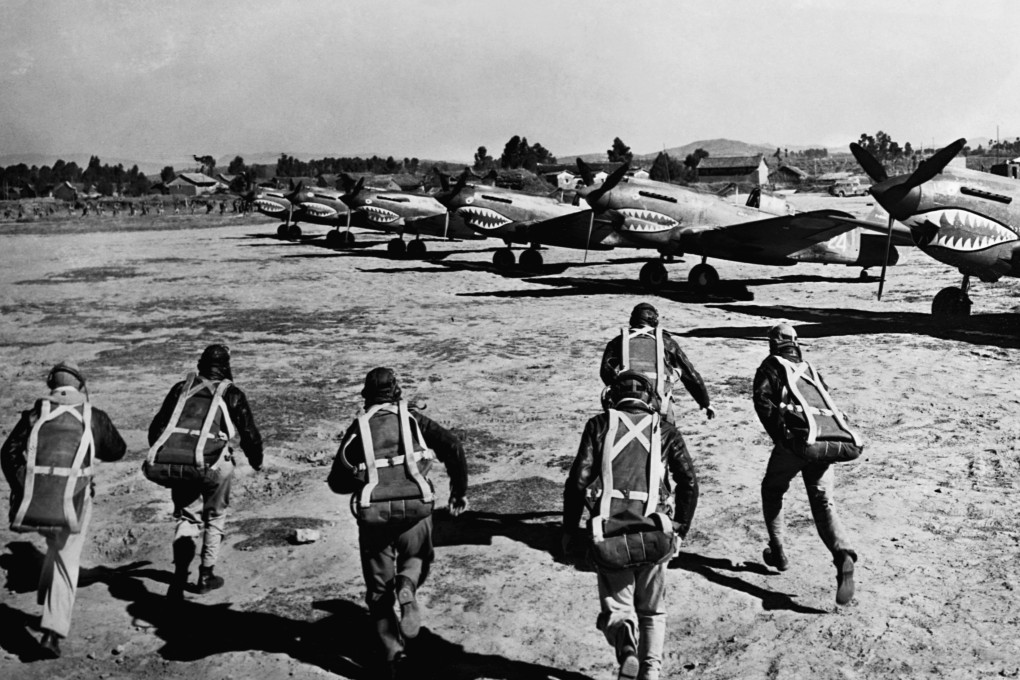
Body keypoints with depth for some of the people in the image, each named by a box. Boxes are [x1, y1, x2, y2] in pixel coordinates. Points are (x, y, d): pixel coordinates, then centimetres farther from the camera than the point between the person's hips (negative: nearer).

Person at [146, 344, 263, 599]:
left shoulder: (182, 388, 16)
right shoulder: (231, 393, 7)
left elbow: (156, 429, 17)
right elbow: (249, 434, 8)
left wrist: (162, 459, 32)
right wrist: (256, 461, 26)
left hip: (169, 462, 2)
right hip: (211, 464, -2)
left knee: (187, 517, 17)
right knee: (214, 516, 21)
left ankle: (179, 577, -1)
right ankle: (206, 575, 25)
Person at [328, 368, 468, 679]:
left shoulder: (358, 428, 7)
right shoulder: (412, 419, 8)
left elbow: (337, 482, 6)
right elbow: (453, 447, -3)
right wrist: (459, 491, 8)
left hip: (373, 514, 0)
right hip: (415, 509, 0)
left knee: (379, 588, 16)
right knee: (416, 559, 28)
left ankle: (393, 651, 6)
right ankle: (407, 590, -4)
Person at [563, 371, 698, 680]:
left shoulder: (600, 425, 8)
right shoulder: (665, 430, 12)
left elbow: (578, 479, -1)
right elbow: (689, 482, 4)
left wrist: (569, 529, 7)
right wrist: (680, 530, 14)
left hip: (608, 537, -1)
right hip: (655, 536, 1)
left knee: (617, 607, 14)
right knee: (652, 610, 22)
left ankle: (626, 646, -15)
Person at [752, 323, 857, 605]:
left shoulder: (770, 366, 12)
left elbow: (763, 399, -6)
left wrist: (779, 432, -10)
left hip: (792, 442, -4)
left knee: (772, 491, 21)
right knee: (823, 503, 3)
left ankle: (777, 552, 20)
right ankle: (843, 556, -22)